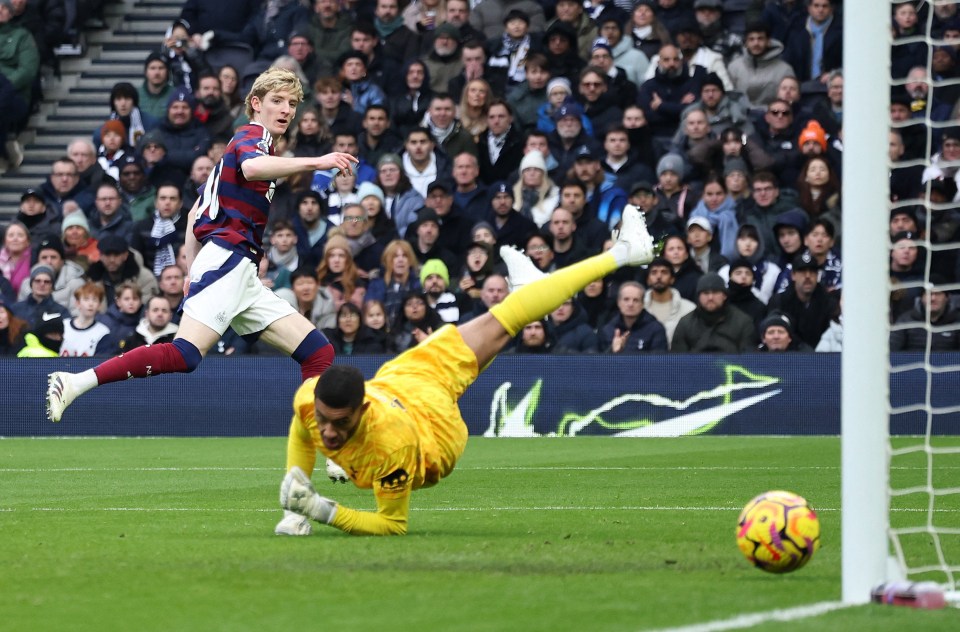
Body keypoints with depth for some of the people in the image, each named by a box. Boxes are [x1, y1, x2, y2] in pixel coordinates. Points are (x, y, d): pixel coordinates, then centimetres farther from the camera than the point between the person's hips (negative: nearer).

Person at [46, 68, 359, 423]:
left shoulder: (254, 142, 29)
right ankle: (73, 383, -28)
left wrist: (193, 269, 28)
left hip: (243, 276, 10)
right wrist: (314, 162, -34)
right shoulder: (251, 136, 0)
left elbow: (195, 212, 31)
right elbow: (251, 168, -28)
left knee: (319, 353, 4)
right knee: (185, 355, -26)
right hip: (226, 259, -10)